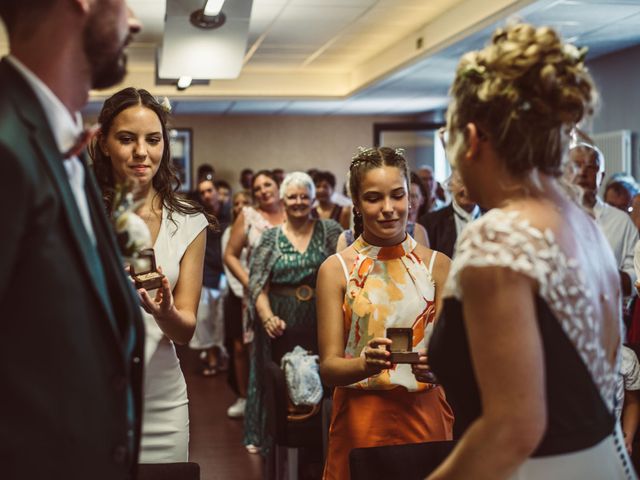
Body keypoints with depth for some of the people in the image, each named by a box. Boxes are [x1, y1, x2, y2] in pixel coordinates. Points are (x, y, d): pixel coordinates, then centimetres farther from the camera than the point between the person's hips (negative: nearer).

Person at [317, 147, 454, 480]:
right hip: (361, 418, -1)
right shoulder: (336, 269, -2)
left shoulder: (437, 265, 2)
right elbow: (328, 367, -6)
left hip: (426, 415, 1)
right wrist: (366, 364, -27)